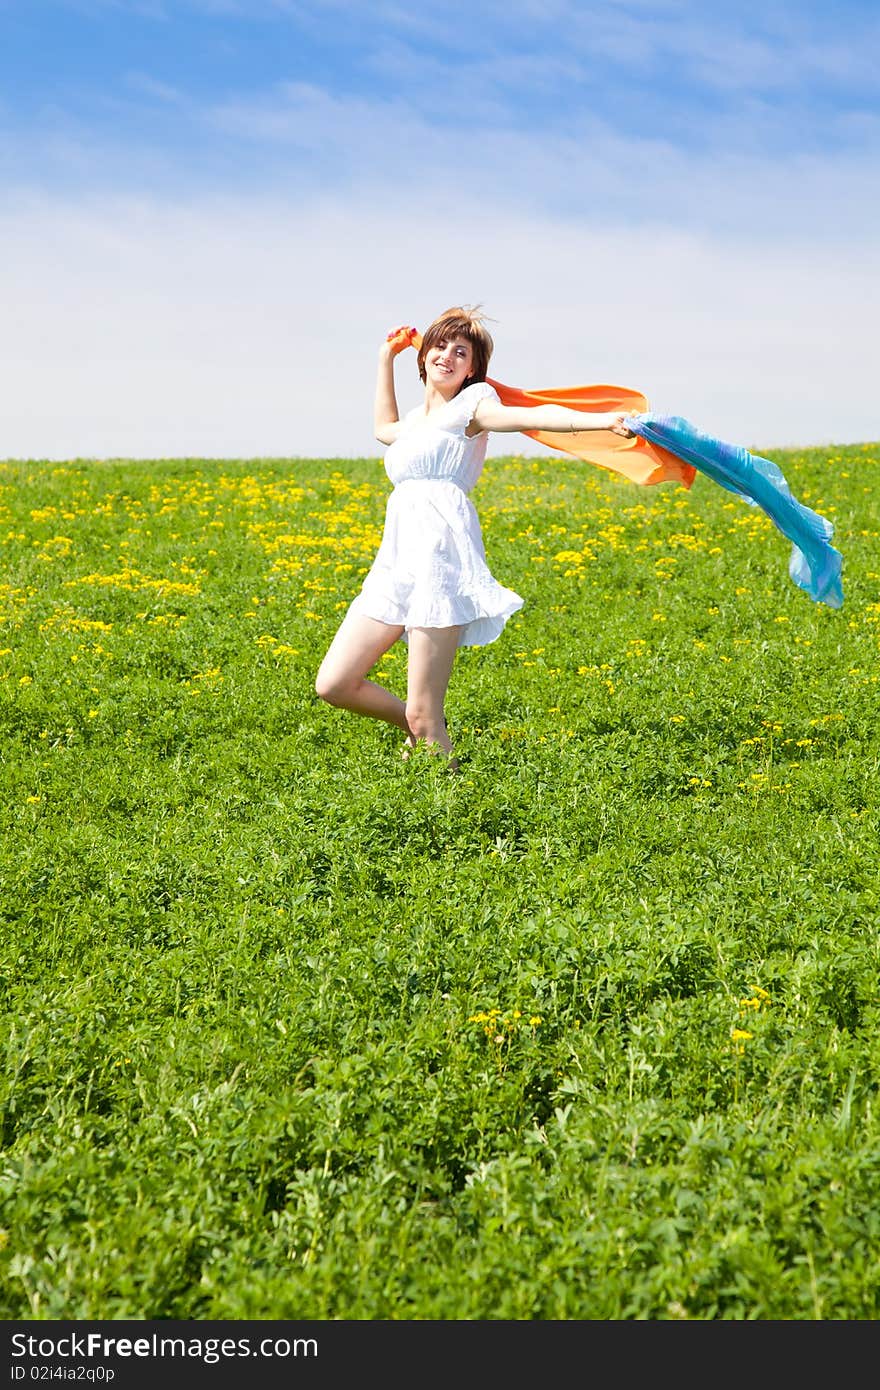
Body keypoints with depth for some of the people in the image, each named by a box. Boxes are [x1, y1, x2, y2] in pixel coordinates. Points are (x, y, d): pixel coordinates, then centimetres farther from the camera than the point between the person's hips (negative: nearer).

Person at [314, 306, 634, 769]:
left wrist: (603, 419, -30)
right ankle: (415, 725, 26)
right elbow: (384, 428, 50)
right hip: (398, 559, 8)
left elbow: (532, 415, -14)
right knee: (332, 685, 5)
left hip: (440, 553, -8)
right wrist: (386, 358, 46)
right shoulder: (418, 418, 26)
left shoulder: (471, 403, 4)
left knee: (423, 716, -12)